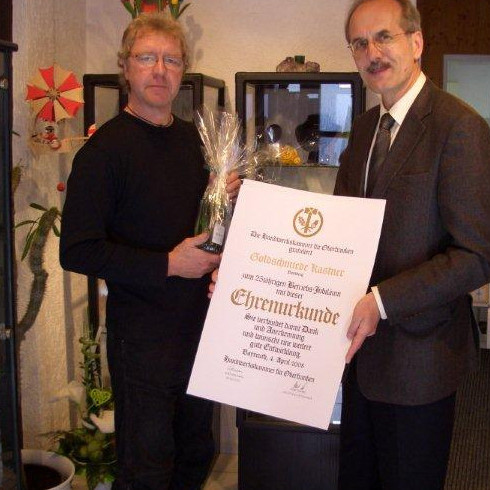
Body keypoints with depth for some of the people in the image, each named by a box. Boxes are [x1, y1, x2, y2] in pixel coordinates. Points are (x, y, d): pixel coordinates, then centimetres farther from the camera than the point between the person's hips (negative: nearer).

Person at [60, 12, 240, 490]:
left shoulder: (192, 138, 8)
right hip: (142, 335, -6)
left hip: (200, 323, 7)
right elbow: (77, 251, -17)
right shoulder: (104, 148, -13)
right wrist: (168, 264, -21)